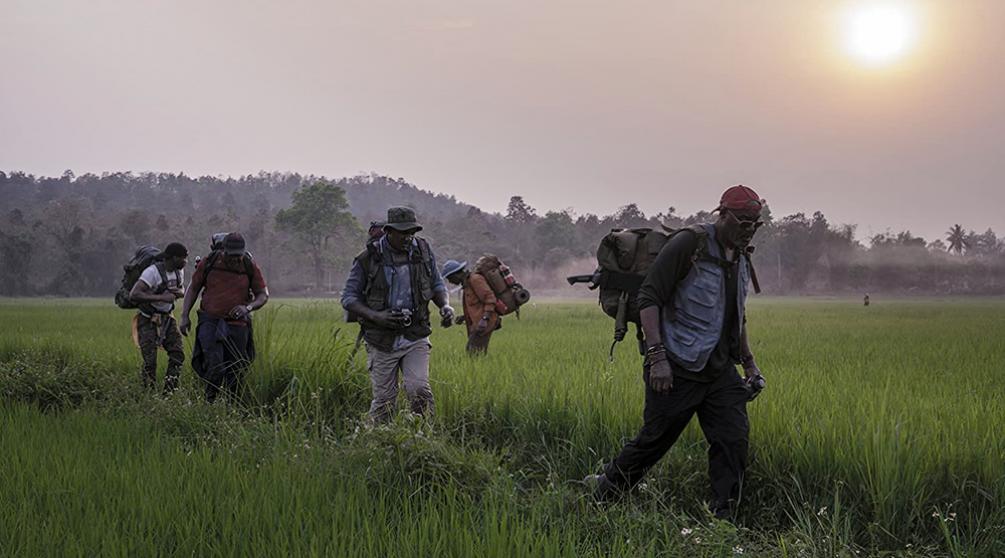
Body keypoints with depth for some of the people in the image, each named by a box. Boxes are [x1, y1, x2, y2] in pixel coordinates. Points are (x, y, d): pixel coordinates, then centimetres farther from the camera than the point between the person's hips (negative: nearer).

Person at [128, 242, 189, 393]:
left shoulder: (179, 271, -1)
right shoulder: (153, 271, -25)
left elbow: (182, 289, 19)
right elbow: (133, 295, -33)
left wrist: (180, 292, -7)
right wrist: (161, 297, -36)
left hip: (167, 318, 7)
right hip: (148, 320, -7)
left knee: (178, 353, -5)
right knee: (150, 361, -10)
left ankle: (170, 391, 4)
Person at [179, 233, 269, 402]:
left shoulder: (250, 267, -3)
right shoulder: (209, 263, -4)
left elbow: (263, 295, 4)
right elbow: (193, 288, 8)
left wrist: (248, 307, -16)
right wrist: (185, 316, 0)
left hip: (237, 325, 1)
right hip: (210, 322, -1)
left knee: (235, 370, 4)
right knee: (214, 364, -21)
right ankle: (210, 401, 0)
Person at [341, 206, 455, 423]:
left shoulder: (423, 251, 1)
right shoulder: (368, 259, -8)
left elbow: (437, 284, 16)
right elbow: (349, 297, -3)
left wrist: (445, 305, -6)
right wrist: (375, 316, -19)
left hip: (415, 337, 2)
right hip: (382, 340, -1)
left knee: (419, 389, -16)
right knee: (384, 400, 4)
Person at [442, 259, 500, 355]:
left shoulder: (475, 279, -10)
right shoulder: (467, 283, 19)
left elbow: (490, 298, -18)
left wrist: (484, 319, -26)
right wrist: (464, 317, 14)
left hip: (484, 324, -10)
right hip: (477, 324, 10)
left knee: (473, 353, -15)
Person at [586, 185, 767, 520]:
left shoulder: (741, 259, 13)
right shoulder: (688, 245, -12)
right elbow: (649, 298, -14)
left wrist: (749, 361, 22)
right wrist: (657, 355, -22)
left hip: (721, 371, 7)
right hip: (678, 371, -7)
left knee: (733, 441, -3)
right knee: (654, 441, 3)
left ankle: (722, 521, 6)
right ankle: (602, 493, 25)